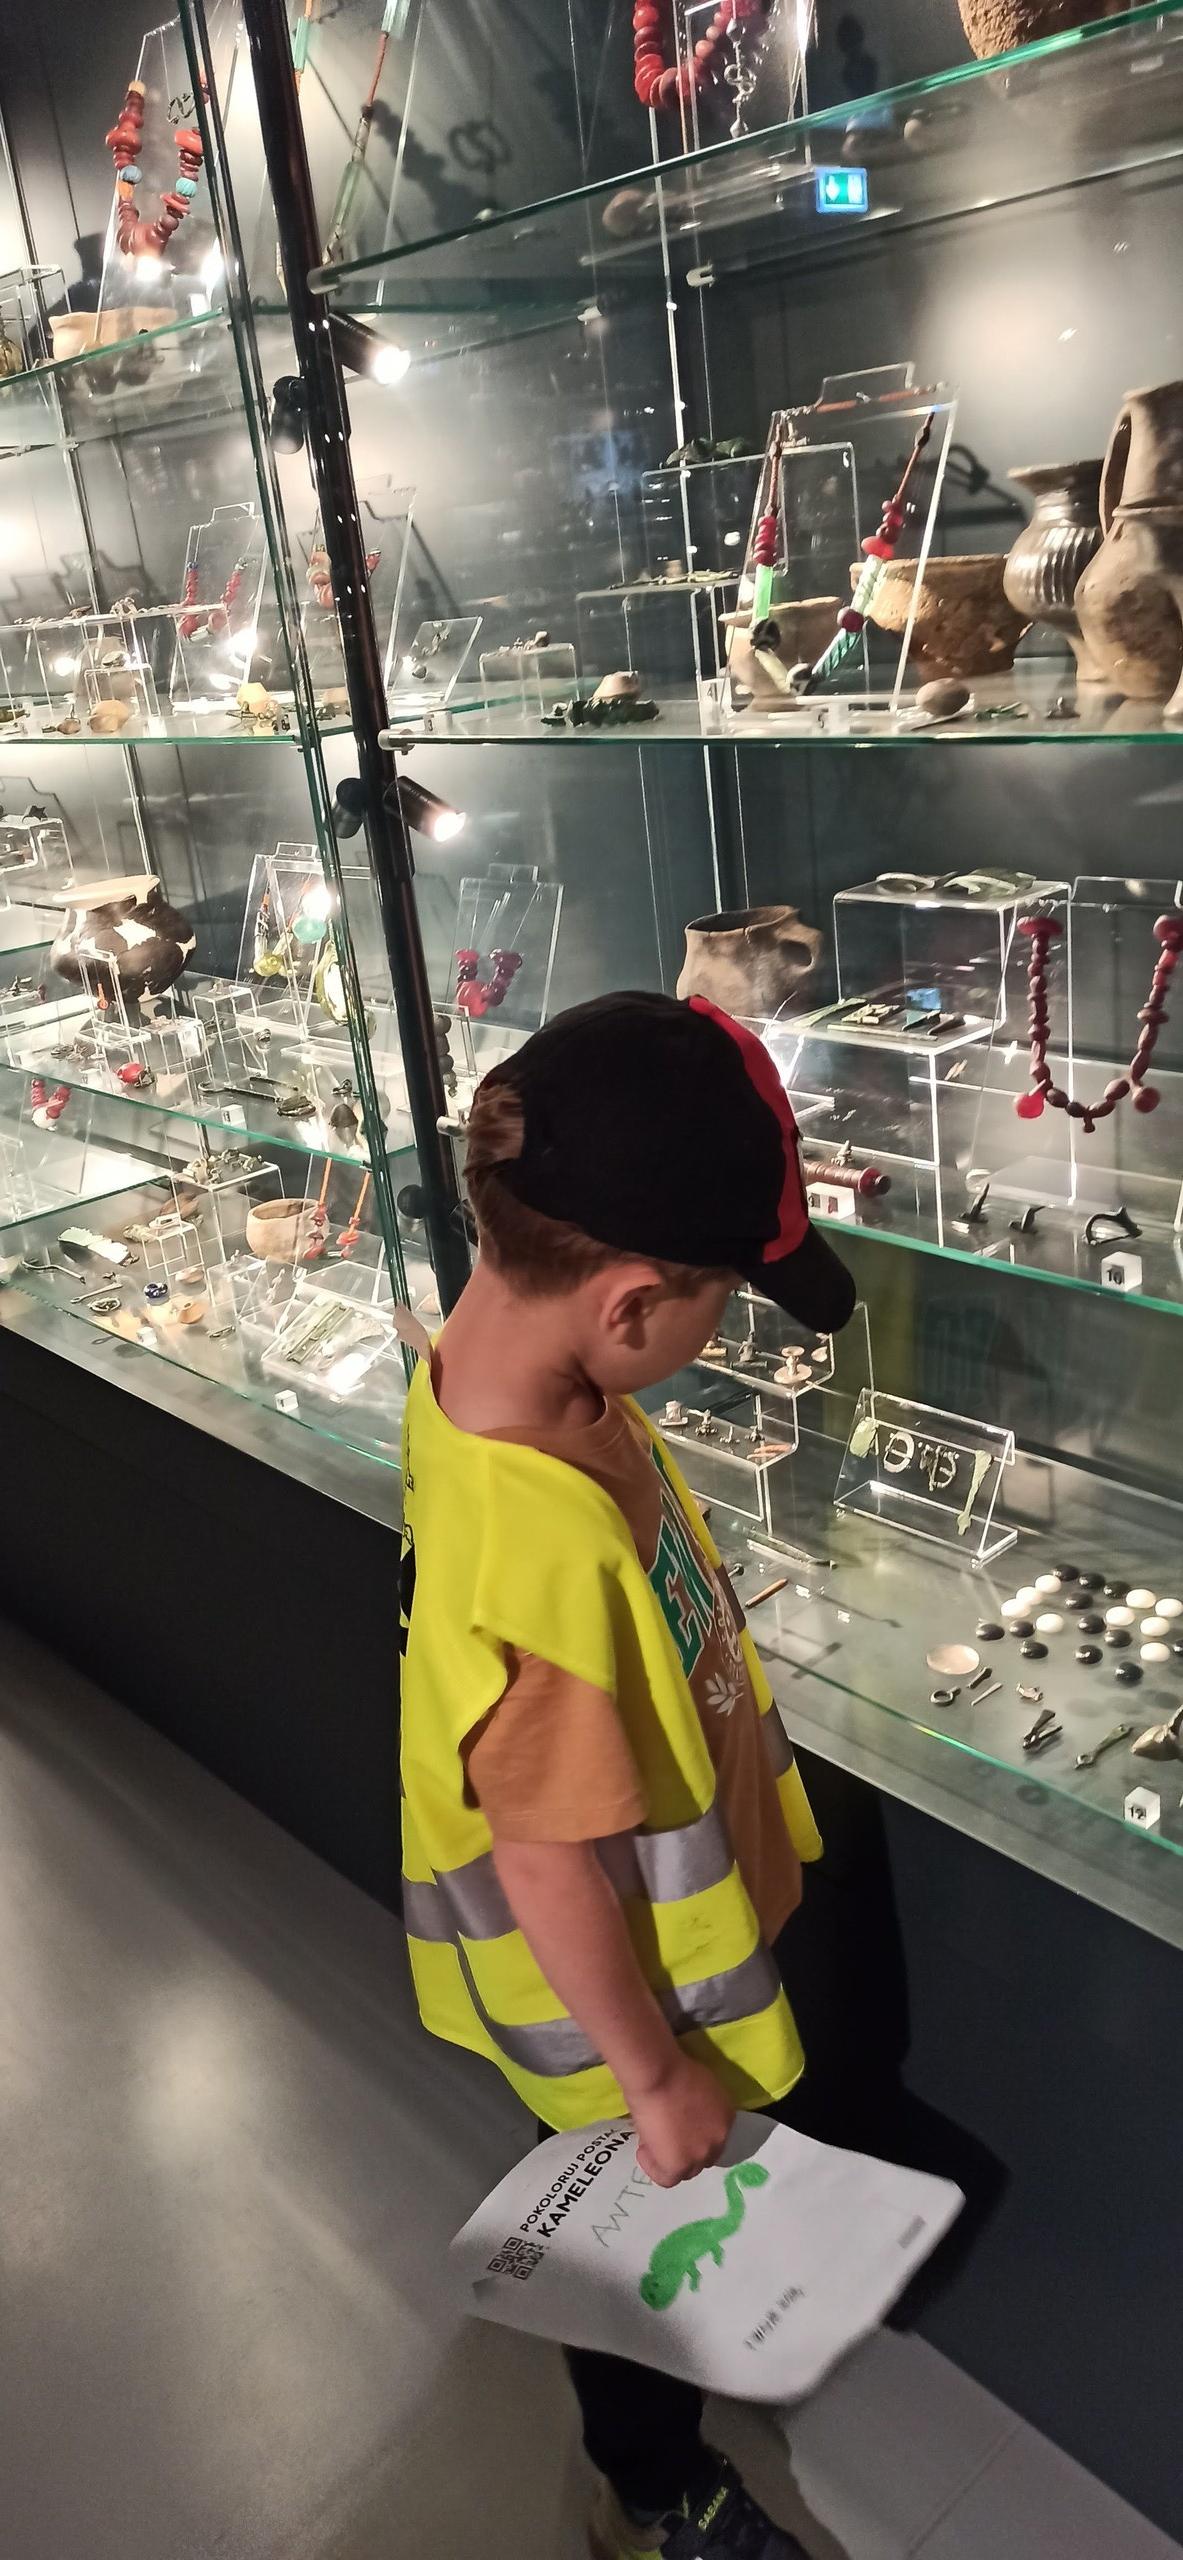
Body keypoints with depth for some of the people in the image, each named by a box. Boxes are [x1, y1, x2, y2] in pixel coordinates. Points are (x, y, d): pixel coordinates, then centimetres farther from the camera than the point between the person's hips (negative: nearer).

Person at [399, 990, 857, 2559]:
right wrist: (656, 2080, -13)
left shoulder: (485, 1361, -17)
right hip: (626, 1997, -8)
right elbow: (551, 1870, -30)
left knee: (646, 2212, 35)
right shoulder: (546, 1553, -44)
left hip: (674, 1904, 8)